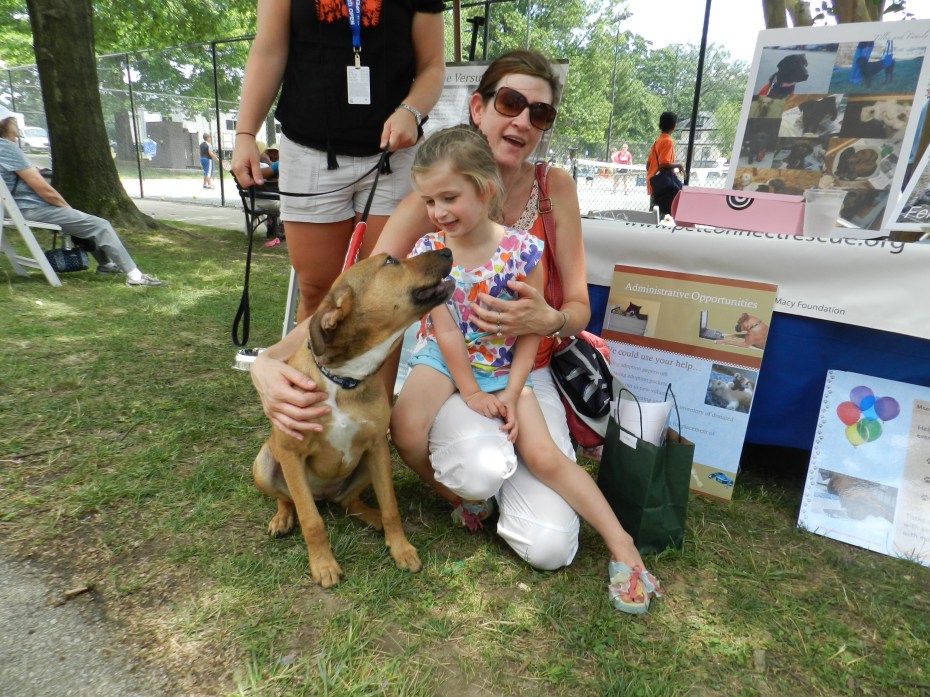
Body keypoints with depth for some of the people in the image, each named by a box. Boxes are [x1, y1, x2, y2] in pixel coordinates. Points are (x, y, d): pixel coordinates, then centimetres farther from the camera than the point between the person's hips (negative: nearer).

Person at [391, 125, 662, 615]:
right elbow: (445, 330, -11)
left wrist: (511, 393, -13)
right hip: (442, 359, 2)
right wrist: (471, 393, -11)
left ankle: (621, 545, 1)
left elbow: (530, 333, -8)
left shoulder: (521, 251, -15)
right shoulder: (428, 250, -11)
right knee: (405, 432, -24)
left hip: (503, 367, -1)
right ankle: (462, 495, 5)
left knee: (544, 456, -13)